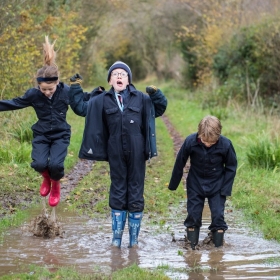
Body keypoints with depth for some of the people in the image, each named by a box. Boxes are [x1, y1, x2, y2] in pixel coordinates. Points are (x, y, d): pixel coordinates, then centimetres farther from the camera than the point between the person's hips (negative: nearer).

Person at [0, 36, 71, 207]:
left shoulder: (66, 92, -14)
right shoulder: (33, 94, -13)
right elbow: (14, 103, -1)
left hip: (61, 135, -1)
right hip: (41, 135, 1)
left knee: (56, 164, -22)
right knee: (39, 164, -21)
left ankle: (56, 184, 15)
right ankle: (46, 178, 18)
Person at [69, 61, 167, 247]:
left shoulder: (140, 98, 7)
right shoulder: (102, 100, 7)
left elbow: (160, 108, 16)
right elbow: (81, 108, 15)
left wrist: (156, 94, -1)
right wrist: (75, 88, 9)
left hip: (136, 153, 0)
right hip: (116, 153, 0)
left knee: (136, 193, 5)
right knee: (117, 192, 7)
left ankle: (134, 238, 14)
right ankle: (117, 237, 14)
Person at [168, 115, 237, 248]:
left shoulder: (226, 145, -23)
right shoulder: (190, 142, -22)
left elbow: (231, 167, -6)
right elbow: (179, 163, -6)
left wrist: (225, 189, -8)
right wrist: (173, 184, 3)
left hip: (217, 187, -1)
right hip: (195, 185, 1)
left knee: (218, 216, -2)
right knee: (193, 215, 4)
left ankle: (218, 247, 11)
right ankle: (192, 246, 19)